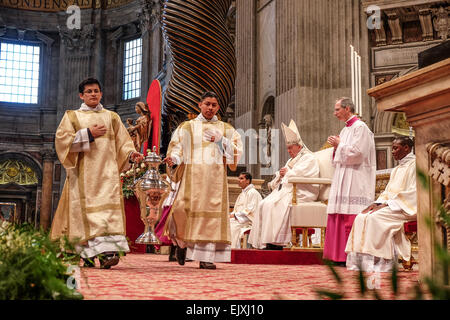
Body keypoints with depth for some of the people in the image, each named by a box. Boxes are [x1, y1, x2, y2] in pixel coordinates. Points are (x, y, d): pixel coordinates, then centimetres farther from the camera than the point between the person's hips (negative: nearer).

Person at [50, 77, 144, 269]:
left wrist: (131, 154, -6)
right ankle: (90, 255, -15)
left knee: (109, 207, -12)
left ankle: (108, 252, -19)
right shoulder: (72, 116, 14)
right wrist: (88, 134, -9)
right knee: (87, 210, -12)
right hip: (83, 172, -1)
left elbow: (122, 142, 14)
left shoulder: (112, 117, 19)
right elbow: (62, 139, 0)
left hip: (107, 172, 2)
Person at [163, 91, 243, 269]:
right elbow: (177, 147, 6)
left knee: (212, 212, -7)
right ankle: (182, 242, 10)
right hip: (193, 176, -1)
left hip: (215, 177, 2)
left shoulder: (226, 129, 18)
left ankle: (206, 257, -4)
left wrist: (221, 141, -3)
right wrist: (173, 158, -14)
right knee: (183, 209, -17)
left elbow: (236, 150, 10)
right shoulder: (187, 127, 15)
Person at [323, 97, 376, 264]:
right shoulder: (345, 130, 21)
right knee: (340, 217, 6)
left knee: (351, 218, -10)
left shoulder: (360, 127, -7)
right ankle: (340, 256, 9)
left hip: (355, 182, -9)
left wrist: (339, 144, -6)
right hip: (342, 180, 9)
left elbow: (357, 152, -18)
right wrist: (336, 146, 6)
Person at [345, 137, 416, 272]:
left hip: (407, 208, -8)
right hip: (391, 206, 8)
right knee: (361, 218, -15)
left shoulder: (415, 165, -4)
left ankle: (377, 265, -27)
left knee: (375, 217, -30)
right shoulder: (396, 169, 24)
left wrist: (387, 205, -17)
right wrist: (377, 203, -2)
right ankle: (357, 264, -21)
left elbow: (413, 194, -15)